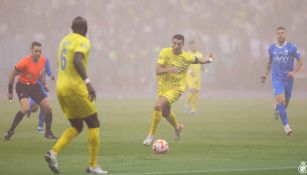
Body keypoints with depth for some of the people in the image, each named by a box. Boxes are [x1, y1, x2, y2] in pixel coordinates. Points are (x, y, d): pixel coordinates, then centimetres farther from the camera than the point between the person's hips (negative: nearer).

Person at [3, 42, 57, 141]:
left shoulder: (43, 60, -6)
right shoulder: (25, 62, -24)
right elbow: (12, 75, -13)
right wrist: (10, 92, -9)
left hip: (34, 86, 7)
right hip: (22, 86, -7)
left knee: (48, 108, 2)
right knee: (26, 108, -28)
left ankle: (48, 133, 20)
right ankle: (10, 132, -17)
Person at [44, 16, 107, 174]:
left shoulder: (64, 41, 15)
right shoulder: (83, 42, -9)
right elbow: (77, 60, -28)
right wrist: (88, 82, -35)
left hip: (61, 88, 8)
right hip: (75, 88, -8)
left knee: (76, 127, 16)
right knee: (94, 124, 6)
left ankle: (53, 152, -6)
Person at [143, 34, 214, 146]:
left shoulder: (187, 57, -11)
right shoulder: (165, 52, -12)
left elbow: (197, 60, 13)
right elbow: (157, 71, -19)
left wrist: (208, 60, -7)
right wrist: (169, 69, -38)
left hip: (176, 88, -4)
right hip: (163, 86, 4)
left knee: (158, 106, -25)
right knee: (165, 113, 22)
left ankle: (151, 135, -14)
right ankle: (177, 127, 55)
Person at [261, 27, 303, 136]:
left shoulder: (292, 48, -5)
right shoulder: (272, 48, 2)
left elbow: (300, 62, 0)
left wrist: (294, 72, -16)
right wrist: (266, 74, 11)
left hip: (288, 79, 1)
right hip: (277, 79, -1)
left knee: (286, 102, 15)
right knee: (281, 101, -18)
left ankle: (277, 108, 53)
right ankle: (286, 126, -16)